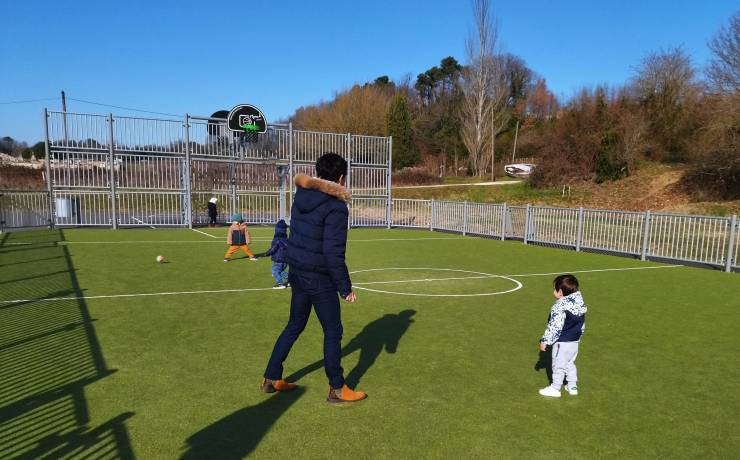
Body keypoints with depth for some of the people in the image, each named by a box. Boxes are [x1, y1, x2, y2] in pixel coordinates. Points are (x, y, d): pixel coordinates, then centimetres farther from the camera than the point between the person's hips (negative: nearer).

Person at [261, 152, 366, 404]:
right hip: (319, 279, -8)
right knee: (333, 331, 7)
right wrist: (346, 288, -15)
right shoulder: (336, 207, -21)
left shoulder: (302, 194, 1)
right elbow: (334, 255, -23)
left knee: (294, 326, 22)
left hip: (297, 274, 8)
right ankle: (337, 390, 20)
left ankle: (271, 379, 31)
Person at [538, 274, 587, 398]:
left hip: (562, 342, -8)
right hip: (575, 341, 8)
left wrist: (545, 341, -16)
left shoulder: (560, 307, -24)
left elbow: (554, 327, -24)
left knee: (558, 365, 5)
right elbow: (582, 324, 13)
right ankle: (573, 386, 30)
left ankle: (555, 388, 17)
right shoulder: (580, 304, 2)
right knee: (570, 364, 23)